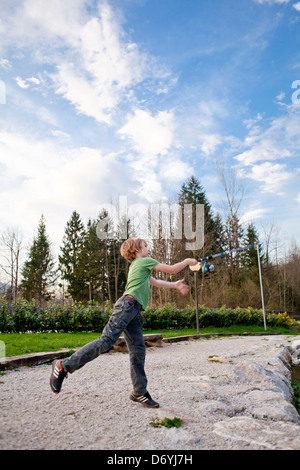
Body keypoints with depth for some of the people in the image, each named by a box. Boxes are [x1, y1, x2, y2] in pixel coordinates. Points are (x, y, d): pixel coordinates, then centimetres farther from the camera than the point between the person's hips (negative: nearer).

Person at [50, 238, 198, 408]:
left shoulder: (138, 265, 31)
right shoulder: (144, 261, 5)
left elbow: (154, 282, 44)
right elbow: (172, 269, 4)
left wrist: (175, 285, 45)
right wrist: (188, 261, 19)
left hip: (134, 312, 10)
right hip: (128, 305, -10)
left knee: (138, 351, 6)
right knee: (106, 341, -17)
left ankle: (140, 392, 11)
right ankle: (64, 366, -13)